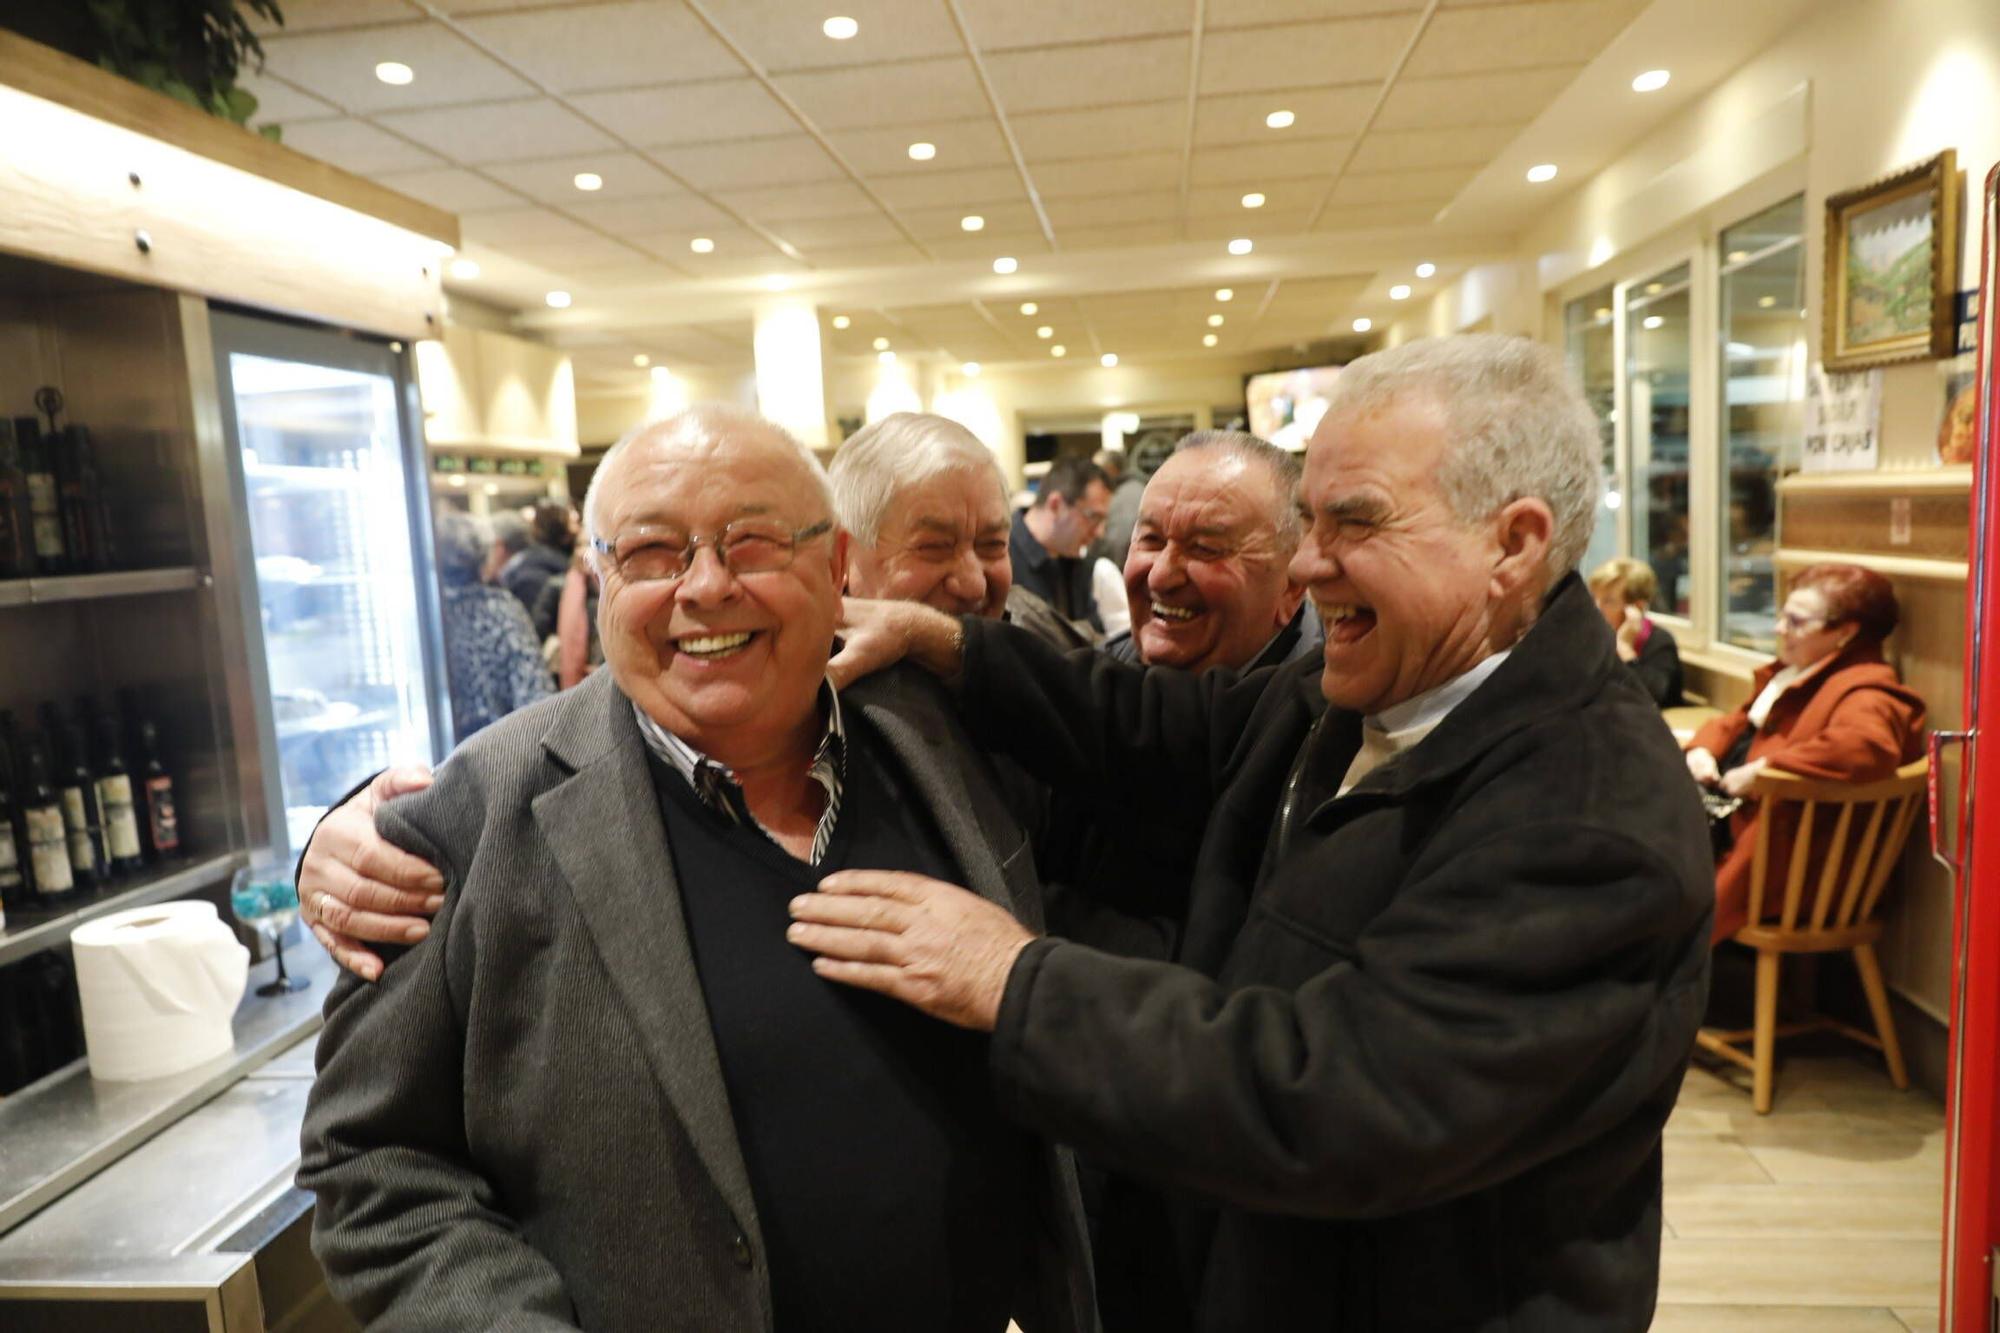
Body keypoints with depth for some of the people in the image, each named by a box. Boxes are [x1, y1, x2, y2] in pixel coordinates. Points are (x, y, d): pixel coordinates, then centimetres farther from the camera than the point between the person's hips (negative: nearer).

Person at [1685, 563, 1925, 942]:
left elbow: (1868, 745, -37)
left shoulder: (1863, 691, -14)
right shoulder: (1790, 674, 16)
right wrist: (1703, 749, 2)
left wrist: (1763, 768, -29)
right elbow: (1736, 723, 26)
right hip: (1731, 814, 9)